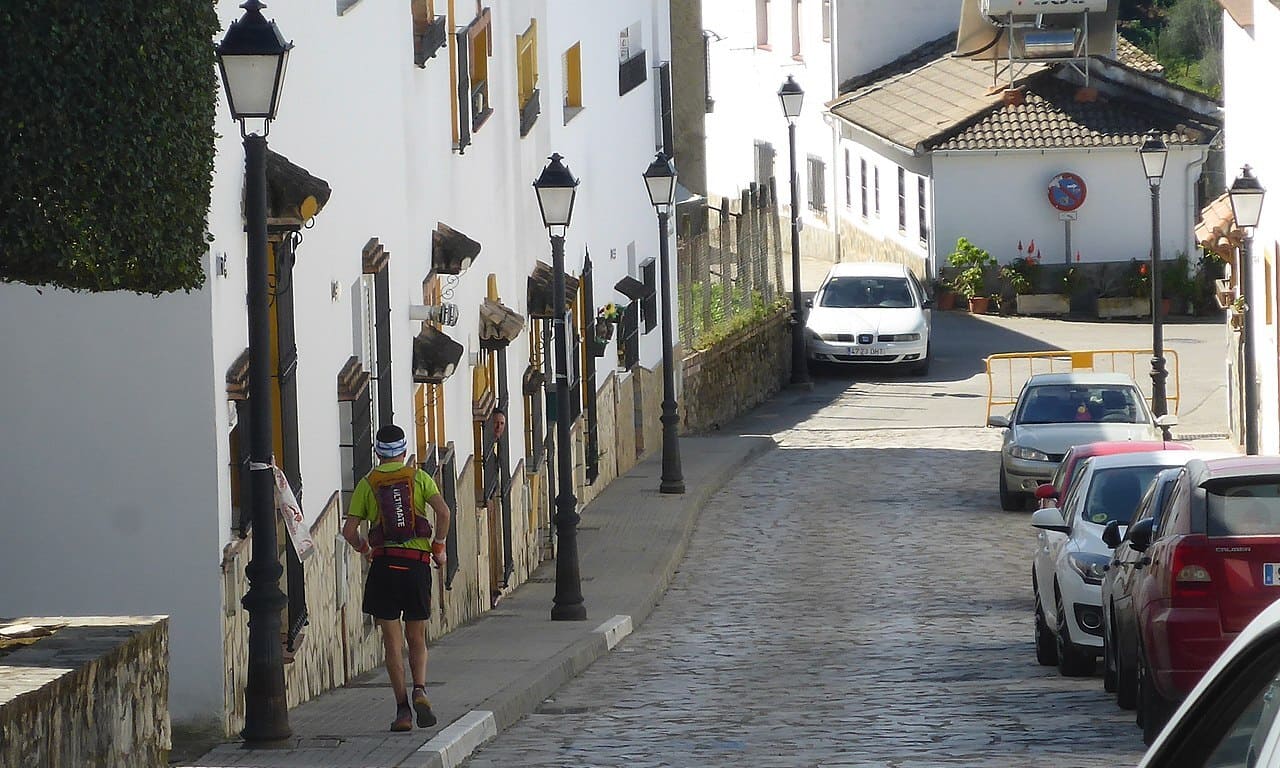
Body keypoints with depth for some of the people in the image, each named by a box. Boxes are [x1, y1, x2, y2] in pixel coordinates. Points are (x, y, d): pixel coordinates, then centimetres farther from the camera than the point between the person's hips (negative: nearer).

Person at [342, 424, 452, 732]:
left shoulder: (367, 484, 5)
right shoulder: (418, 477, 4)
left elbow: (349, 530, -1)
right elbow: (444, 512, -11)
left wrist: (364, 549, 19)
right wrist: (439, 547, 2)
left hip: (384, 565, -1)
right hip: (417, 563, 1)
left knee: (393, 641, 3)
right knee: (417, 638, 12)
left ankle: (403, 708, -3)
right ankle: (420, 690, -12)